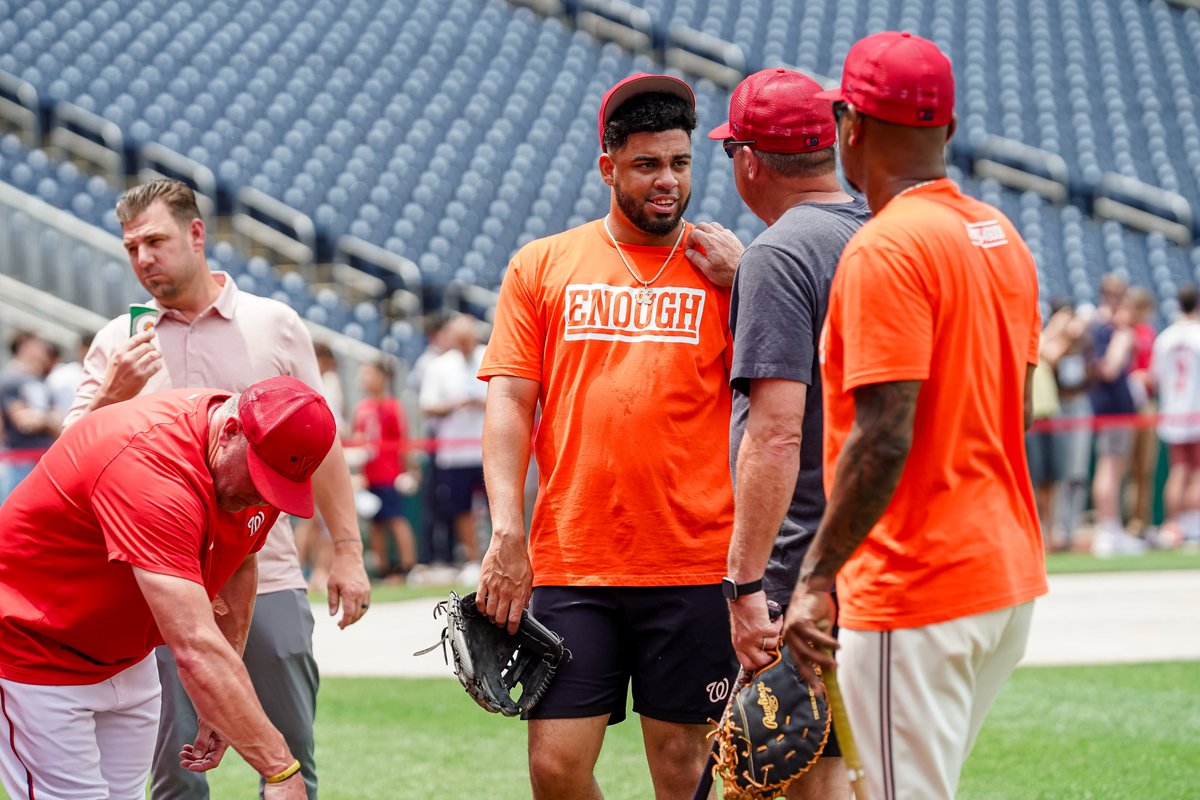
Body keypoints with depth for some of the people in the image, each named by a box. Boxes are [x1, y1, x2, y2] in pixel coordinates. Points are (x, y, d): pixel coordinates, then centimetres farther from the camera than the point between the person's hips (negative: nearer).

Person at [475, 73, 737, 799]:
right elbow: (509, 401, 5)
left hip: (695, 566, -1)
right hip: (570, 562, 1)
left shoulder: (723, 271, 6)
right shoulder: (542, 267, 9)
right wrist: (508, 531, -4)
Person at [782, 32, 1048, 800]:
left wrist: (816, 578, -20)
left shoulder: (884, 250, -16)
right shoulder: (1004, 236, 12)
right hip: (1011, 573, 9)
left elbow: (883, 439, -22)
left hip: (916, 588, -9)